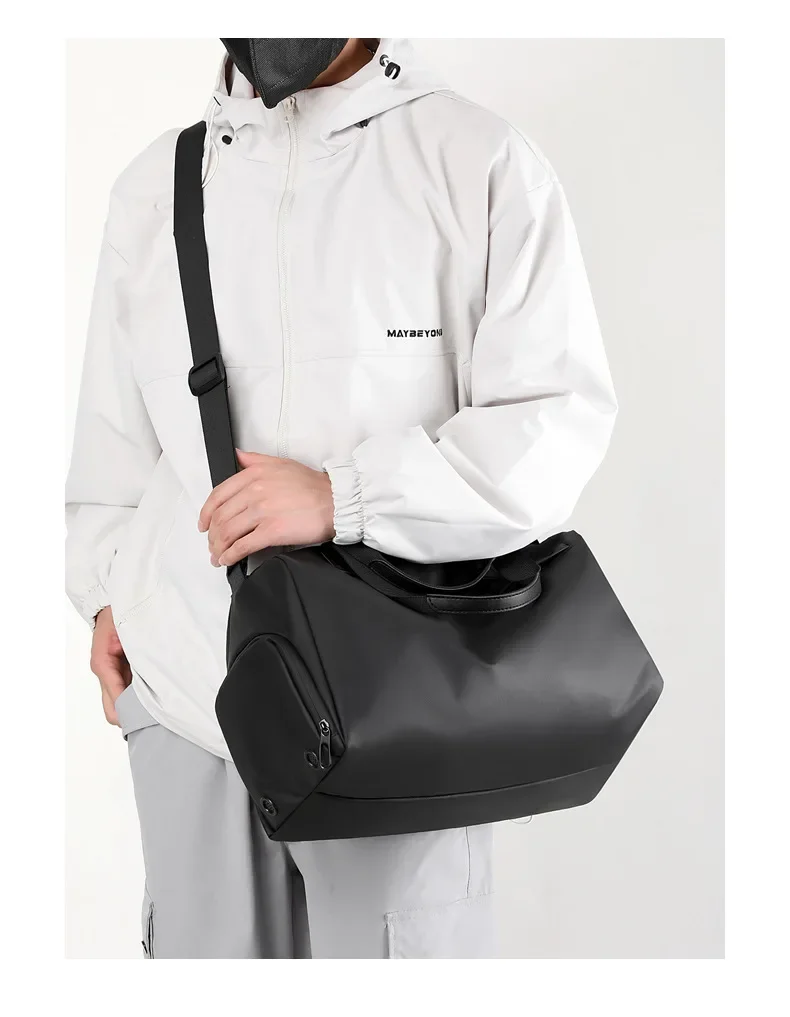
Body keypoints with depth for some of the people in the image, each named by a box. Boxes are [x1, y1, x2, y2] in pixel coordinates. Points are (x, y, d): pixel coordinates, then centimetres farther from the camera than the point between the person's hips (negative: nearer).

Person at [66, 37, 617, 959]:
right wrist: (103, 588, 12)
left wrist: (345, 499, -20)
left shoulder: (482, 164, -3)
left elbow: (562, 416, -11)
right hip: (183, 678, 4)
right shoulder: (154, 184, 13)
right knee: (206, 946, 14)